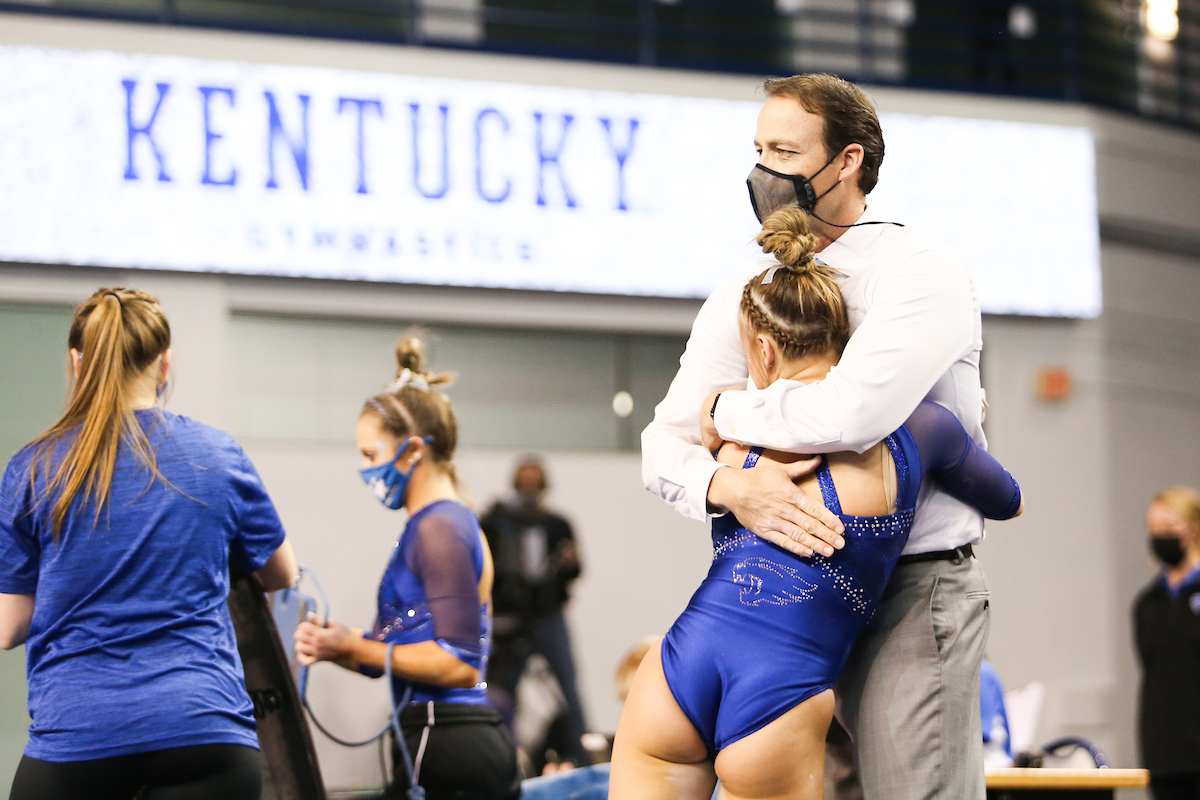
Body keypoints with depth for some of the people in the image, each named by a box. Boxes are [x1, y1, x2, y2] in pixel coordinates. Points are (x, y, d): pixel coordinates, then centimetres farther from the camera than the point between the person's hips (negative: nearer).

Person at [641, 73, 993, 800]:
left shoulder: (917, 269, -8)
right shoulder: (741, 297, 12)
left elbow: (853, 413, -25)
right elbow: (664, 446, 4)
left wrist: (726, 411, -7)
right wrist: (730, 487, -20)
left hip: (916, 588, -6)